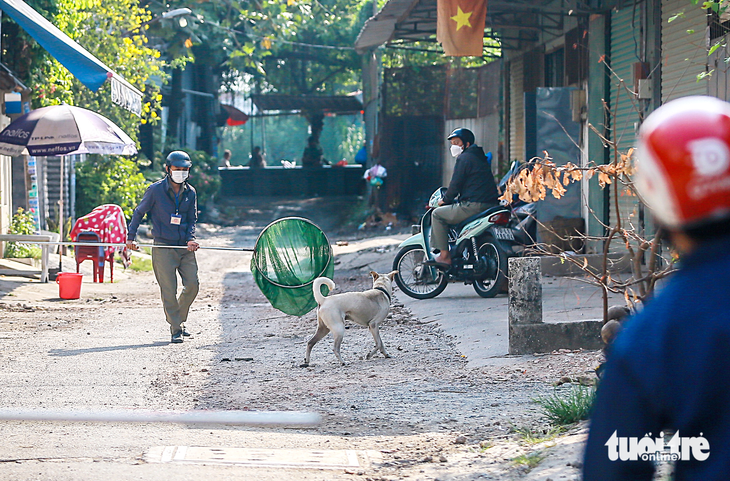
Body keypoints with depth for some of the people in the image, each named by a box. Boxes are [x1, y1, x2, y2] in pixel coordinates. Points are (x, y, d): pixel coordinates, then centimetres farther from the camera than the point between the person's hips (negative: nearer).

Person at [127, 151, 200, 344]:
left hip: (185, 248, 4)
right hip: (163, 247, -4)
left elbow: (192, 219, 15)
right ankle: (175, 329, 0)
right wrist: (131, 237, 2)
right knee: (169, 289, -7)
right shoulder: (155, 190, -3)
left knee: (192, 284, -4)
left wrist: (191, 239, -4)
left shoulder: (190, 193, 9)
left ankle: (179, 320, 18)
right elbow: (139, 213, 6)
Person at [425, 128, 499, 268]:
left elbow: (456, 184, -10)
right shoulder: (480, 157, 24)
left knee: (438, 214, 0)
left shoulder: (464, 158, -6)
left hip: (474, 205, -10)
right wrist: (450, 200, 31)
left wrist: (445, 200, 6)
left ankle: (445, 256, -6)